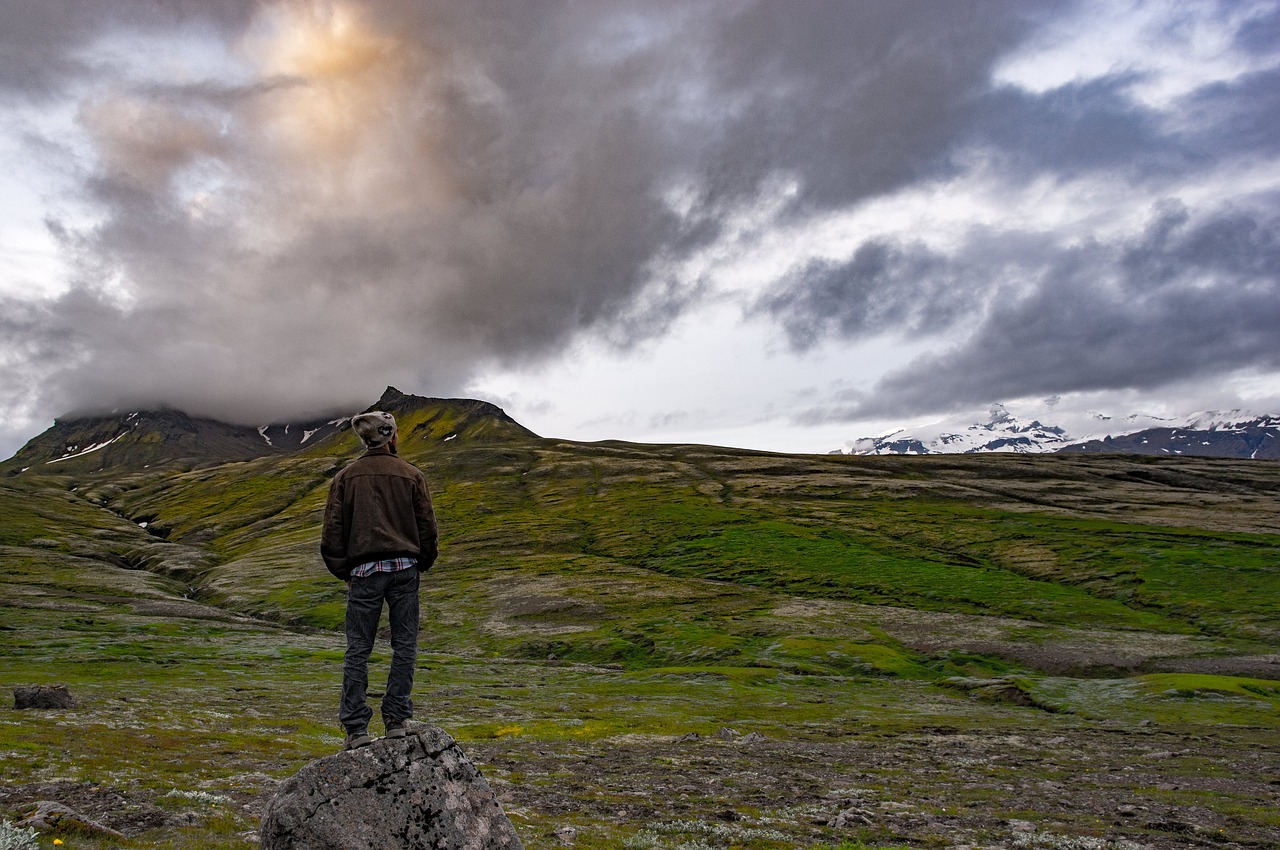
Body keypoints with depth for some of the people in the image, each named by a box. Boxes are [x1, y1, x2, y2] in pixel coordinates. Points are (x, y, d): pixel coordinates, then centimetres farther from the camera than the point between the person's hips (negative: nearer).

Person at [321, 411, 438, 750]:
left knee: (358, 650, 5)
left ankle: (356, 728, 3)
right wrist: (423, 563, 17)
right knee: (404, 646, 7)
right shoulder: (411, 474, 3)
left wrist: (342, 570, 13)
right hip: (404, 568, 0)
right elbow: (427, 525, 3)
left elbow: (333, 528, 3)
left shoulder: (346, 476, 5)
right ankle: (396, 721, 8)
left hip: (364, 571, 1)